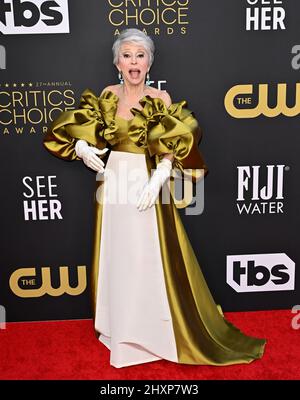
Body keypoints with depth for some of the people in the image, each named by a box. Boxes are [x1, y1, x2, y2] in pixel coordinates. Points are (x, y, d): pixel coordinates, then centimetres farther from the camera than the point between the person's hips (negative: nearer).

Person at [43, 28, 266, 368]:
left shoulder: (161, 99, -6)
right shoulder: (107, 95, 5)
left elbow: (171, 150, -10)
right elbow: (79, 131, 13)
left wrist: (157, 180, -25)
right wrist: (82, 149, -8)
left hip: (146, 186, -4)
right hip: (113, 185, 4)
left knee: (150, 258, 3)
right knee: (116, 258, 13)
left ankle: (155, 330, 22)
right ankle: (120, 328, 32)